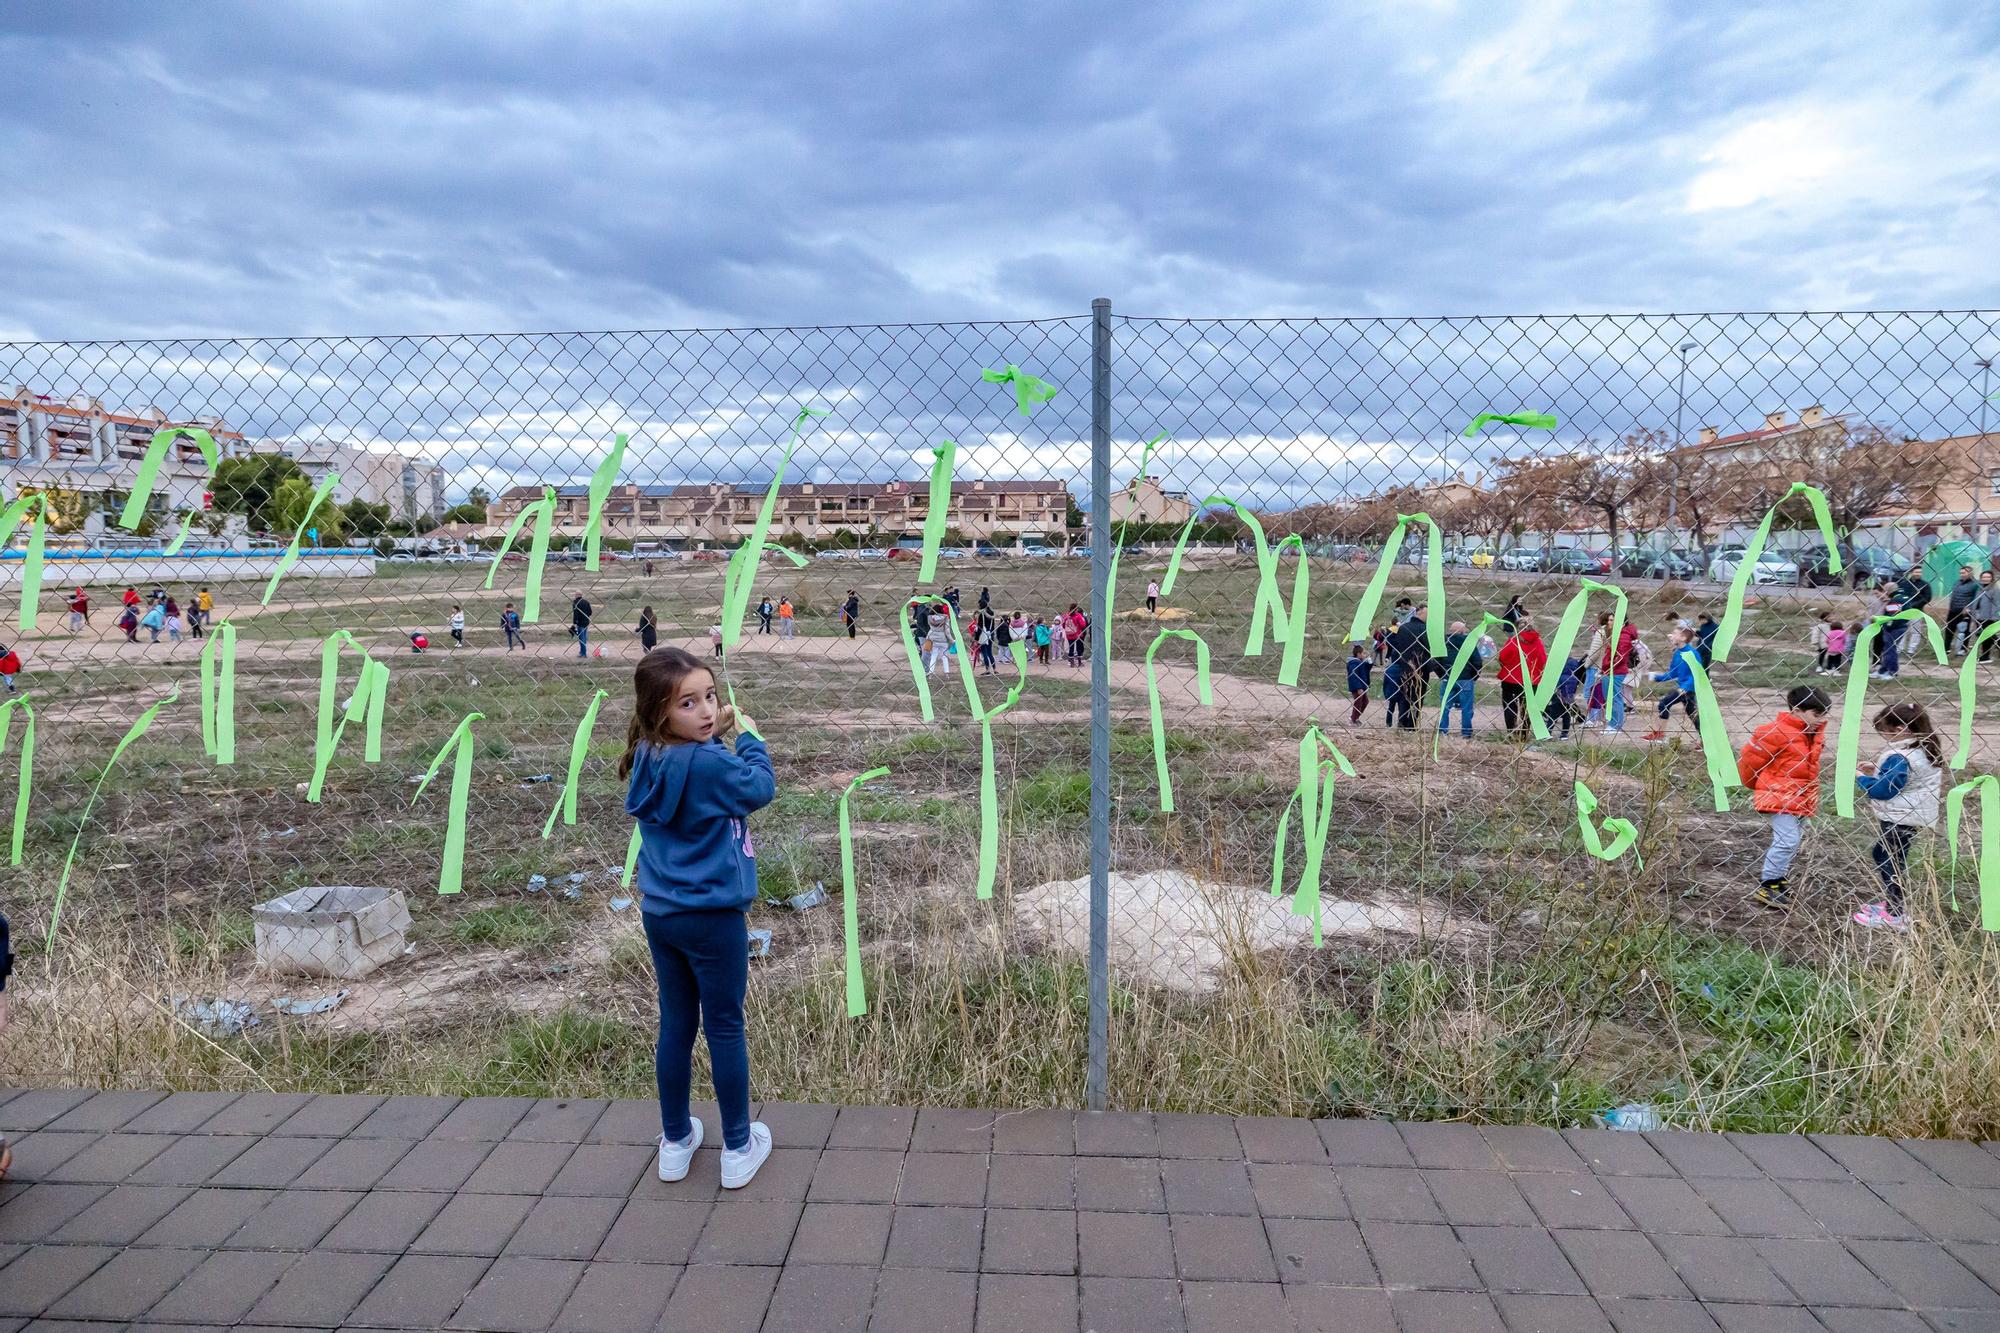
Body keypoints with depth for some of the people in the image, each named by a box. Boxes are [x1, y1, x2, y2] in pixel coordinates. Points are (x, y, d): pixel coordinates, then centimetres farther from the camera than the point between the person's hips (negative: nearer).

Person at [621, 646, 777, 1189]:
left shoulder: (648, 759, -3)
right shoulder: (707, 764, -24)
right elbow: (761, 788, -11)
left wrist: (713, 734, 1)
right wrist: (749, 736, 1)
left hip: (660, 914, 7)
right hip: (711, 918, -7)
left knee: (675, 1026, 19)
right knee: (725, 1029, 9)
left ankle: (676, 1142, 34)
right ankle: (738, 1147, 24)